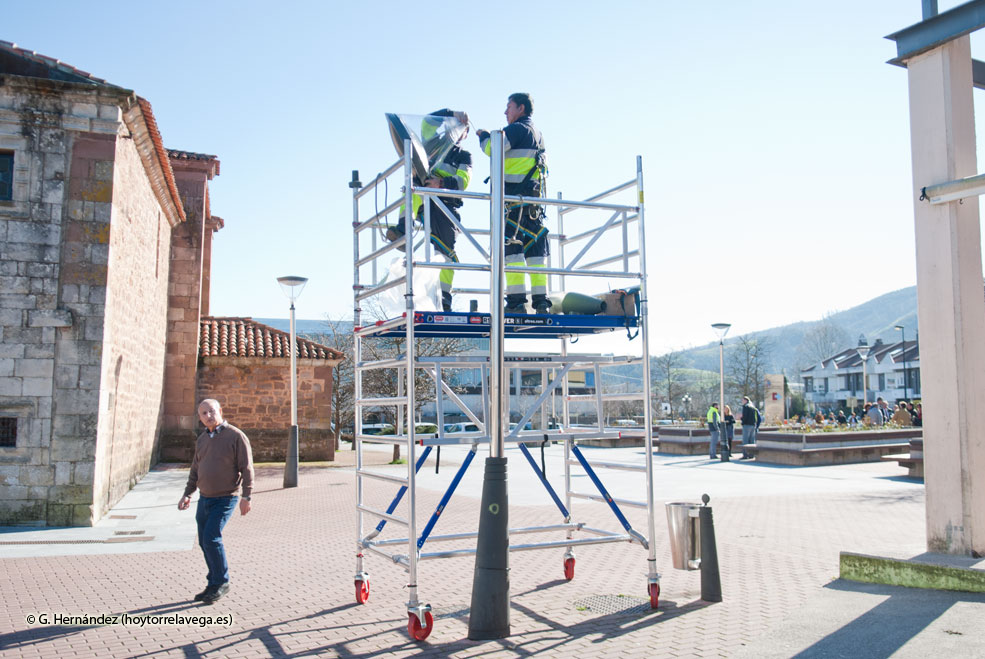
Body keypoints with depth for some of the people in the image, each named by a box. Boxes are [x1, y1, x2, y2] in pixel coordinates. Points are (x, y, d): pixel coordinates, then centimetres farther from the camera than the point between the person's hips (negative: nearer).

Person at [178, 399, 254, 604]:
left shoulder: (236, 436, -10)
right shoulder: (202, 439, 11)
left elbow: (246, 468, -12)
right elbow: (195, 469, 20)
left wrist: (247, 496, -16)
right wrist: (187, 494, 15)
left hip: (225, 499, -7)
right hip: (204, 498, 7)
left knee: (211, 538, -15)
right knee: (205, 542, 9)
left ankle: (221, 582, 0)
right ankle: (214, 586, 21)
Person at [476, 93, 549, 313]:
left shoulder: (518, 128, -4)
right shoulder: (537, 134, 23)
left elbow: (491, 148, -12)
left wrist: (483, 135, 7)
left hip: (514, 196, -9)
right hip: (534, 197, 9)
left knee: (511, 247, -10)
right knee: (535, 248, 6)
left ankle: (516, 301, -16)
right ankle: (541, 301, 4)